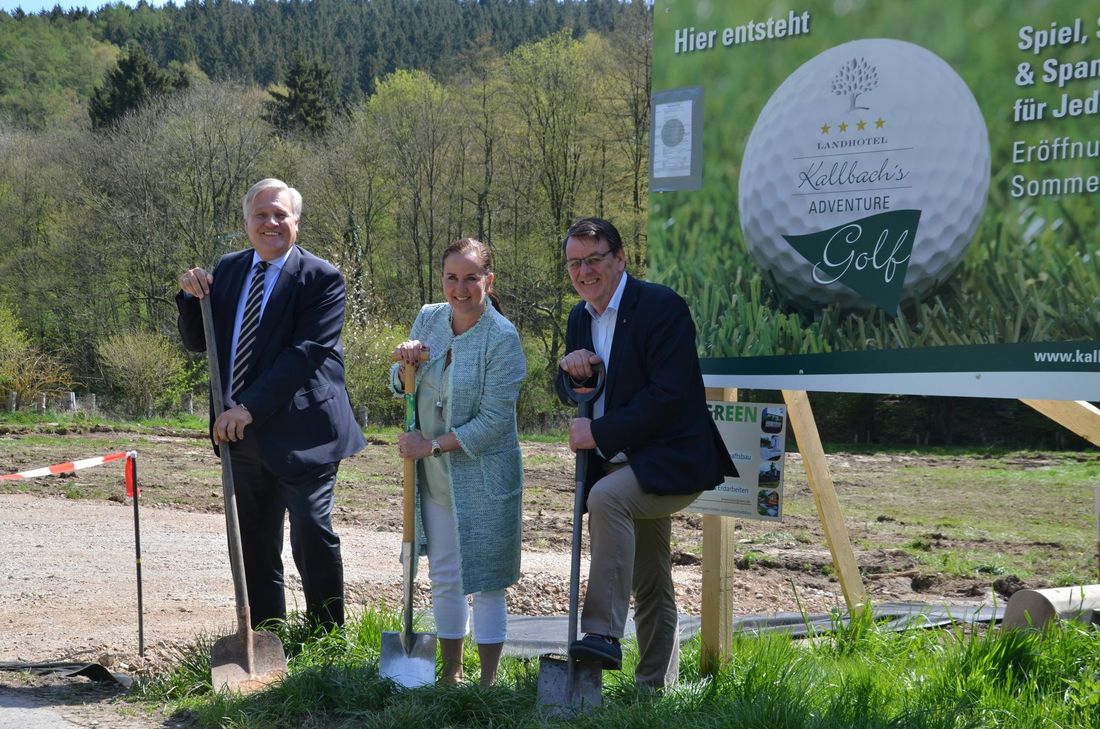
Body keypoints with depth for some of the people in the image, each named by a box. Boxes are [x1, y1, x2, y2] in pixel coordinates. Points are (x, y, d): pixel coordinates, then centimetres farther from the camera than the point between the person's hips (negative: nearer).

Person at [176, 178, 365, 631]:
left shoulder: (321, 279, -8)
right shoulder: (227, 270, 11)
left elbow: (304, 353, -18)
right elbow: (198, 343, 16)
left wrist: (250, 407, -24)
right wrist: (192, 298, -4)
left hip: (299, 432, -6)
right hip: (241, 435, 6)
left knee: (312, 535, -10)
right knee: (254, 546, 11)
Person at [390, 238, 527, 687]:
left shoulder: (502, 339, -16)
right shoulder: (428, 319, 2)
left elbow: (493, 421, -18)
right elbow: (401, 388, 12)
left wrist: (432, 445, -18)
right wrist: (404, 362, -10)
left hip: (483, 478, -6)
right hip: (435, 477, 6)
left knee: (485, 582, 2)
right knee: (443, 577, 14)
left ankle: (488, 680, 12)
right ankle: (451, 674, 27)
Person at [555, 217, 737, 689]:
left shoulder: (661, 307, -15)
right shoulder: (580, 317, 9)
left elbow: (668, 396, -22)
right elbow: (570, 395, 16)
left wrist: (600, 433, -22)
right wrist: (572, 371, -8)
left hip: (670, 460, -8)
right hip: (622, 469, 8)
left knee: (608, 497, -35)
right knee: (650, 587, 16)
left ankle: (602, 633, -36)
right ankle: (656, 685, 27)